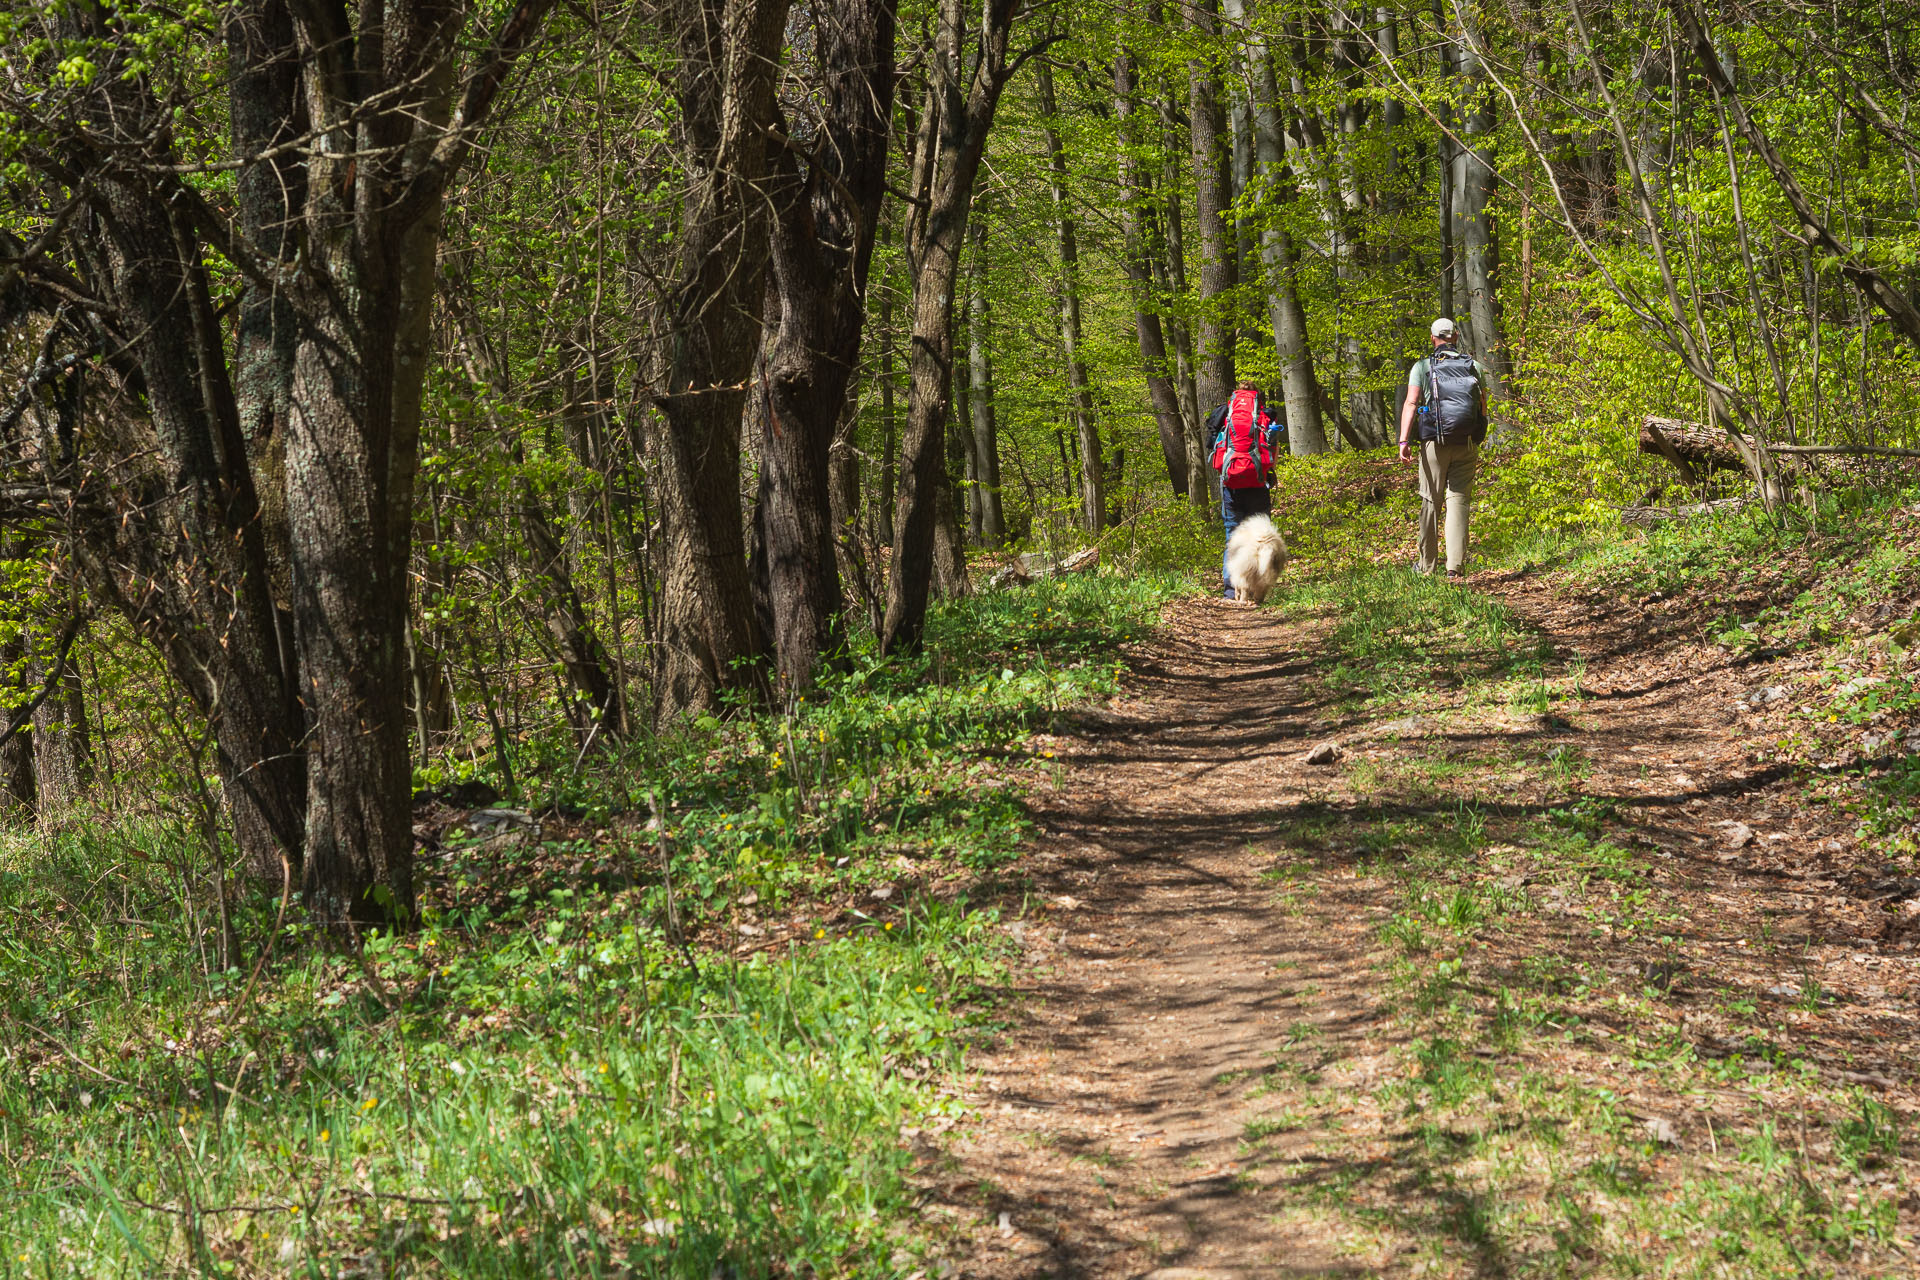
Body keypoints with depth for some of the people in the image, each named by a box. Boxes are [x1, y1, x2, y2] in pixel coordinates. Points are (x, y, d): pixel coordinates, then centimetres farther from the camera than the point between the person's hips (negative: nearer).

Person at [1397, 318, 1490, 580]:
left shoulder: (1422, 367, -1)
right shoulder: (1475, 367, 6)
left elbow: (1411, 403, -11)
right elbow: (1483, 409, 9)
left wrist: (1404, 441, -16)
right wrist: (1478, 445, 20)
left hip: (1434, 443, -1)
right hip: (1467, 444, 1)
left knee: (1430, 502, 10)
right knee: (1458, 501, 1)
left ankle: (1427, 565, 18)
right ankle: (1455, 566, -10)